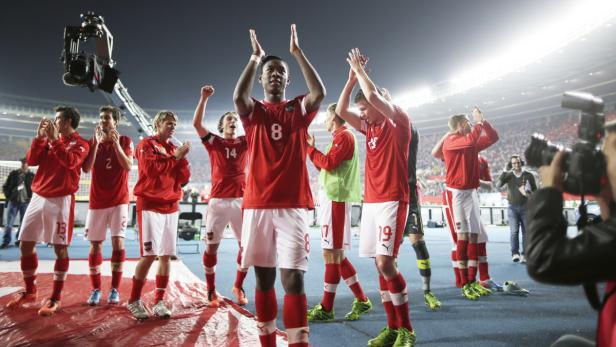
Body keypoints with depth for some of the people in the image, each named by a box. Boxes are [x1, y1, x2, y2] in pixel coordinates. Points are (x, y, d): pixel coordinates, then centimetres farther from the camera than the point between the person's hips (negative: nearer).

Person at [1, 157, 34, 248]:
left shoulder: (32, 176, 2)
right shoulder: (13, 174, 5)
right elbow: (5, 186, 11)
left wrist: (31, 198, -4)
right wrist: (8, 196, 0)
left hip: (25, 202, 0)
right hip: (13, 201, 0)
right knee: (9, 222, -2)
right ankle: (6, 241, 3)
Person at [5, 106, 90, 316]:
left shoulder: (80, 143, -3)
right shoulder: (49, 139, 16)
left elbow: (70, 161, -22)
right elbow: (31, 160, 7)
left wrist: (54, 139, -18)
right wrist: (40, 137, 0)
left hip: (61, 200, -7)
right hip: (38, 197, 7)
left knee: (60, 247, -5)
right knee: (25, 244, 8)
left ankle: (56, 297, 4)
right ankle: (29, 291, 23)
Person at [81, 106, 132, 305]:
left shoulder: (125, 141, 1)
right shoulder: (92, 142, 6)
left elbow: (128, 166, -13)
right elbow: (86, 168, -9)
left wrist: (116, 143, -21)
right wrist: (97, 142, -15)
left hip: (119, 200, -2)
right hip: (97, 201, 2)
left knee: (118, 241, -9)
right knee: (95, 245, 3)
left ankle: (115, 289, 0)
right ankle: (95, 290, 12)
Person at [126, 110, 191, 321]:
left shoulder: (174, 149, 15)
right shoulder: (146, 144, 0)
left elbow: (184, 179, 7)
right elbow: (150, 168, -17)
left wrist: (182, 158, -6)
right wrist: (175, 156, -11)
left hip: (171, 207, 5)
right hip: (149, 205, -5)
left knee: (166, 255, 4)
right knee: (149, 255, -9)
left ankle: (159, 302, 12)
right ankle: (134, 301, 6)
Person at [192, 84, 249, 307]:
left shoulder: (244, 142, 11)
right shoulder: (214, 142, 7)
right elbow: (196, 124, -6)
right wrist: (204, 98, -11)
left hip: (241, 200, 2)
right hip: (218, 201, -1)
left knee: (246, 246, 3)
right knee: (211, 246, 0)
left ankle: (238, 287, 22)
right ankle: (211, 291, 15)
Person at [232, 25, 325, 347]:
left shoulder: (299, 109, 11)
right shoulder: (253, 111, 11)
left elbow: (319, 93, -9)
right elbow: (238, 95, -11)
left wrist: (297, 52, -2)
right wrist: (255, 57, -2)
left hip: (292, 205, -1)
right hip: (257, 205, 1)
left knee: (293, 278, -8)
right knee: (264, 278, 9)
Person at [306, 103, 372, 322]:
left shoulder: (344, 136, -7)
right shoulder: (340, 137, 22)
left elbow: (329, 163, -17)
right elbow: (324, 166, 21)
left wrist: (309, 148, -7)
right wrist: (311, 148, 15)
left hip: (336, 199, -10)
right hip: (331, 198, 10)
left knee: (331, 253, -6)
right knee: (335, 253, 12)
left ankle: (326, 309, 1)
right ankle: (361, 300, 18)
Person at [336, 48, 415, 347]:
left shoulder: (400, 122, -3)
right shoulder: (370, 127, 17)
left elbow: (373, 95, -16)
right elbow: (341, 111, 14)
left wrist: (360, 69, -1)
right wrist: (351, 77, 10)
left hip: (392, 201, -7)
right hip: (371, 201, 8)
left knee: (385, 263, -14)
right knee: (380, 265, 5)